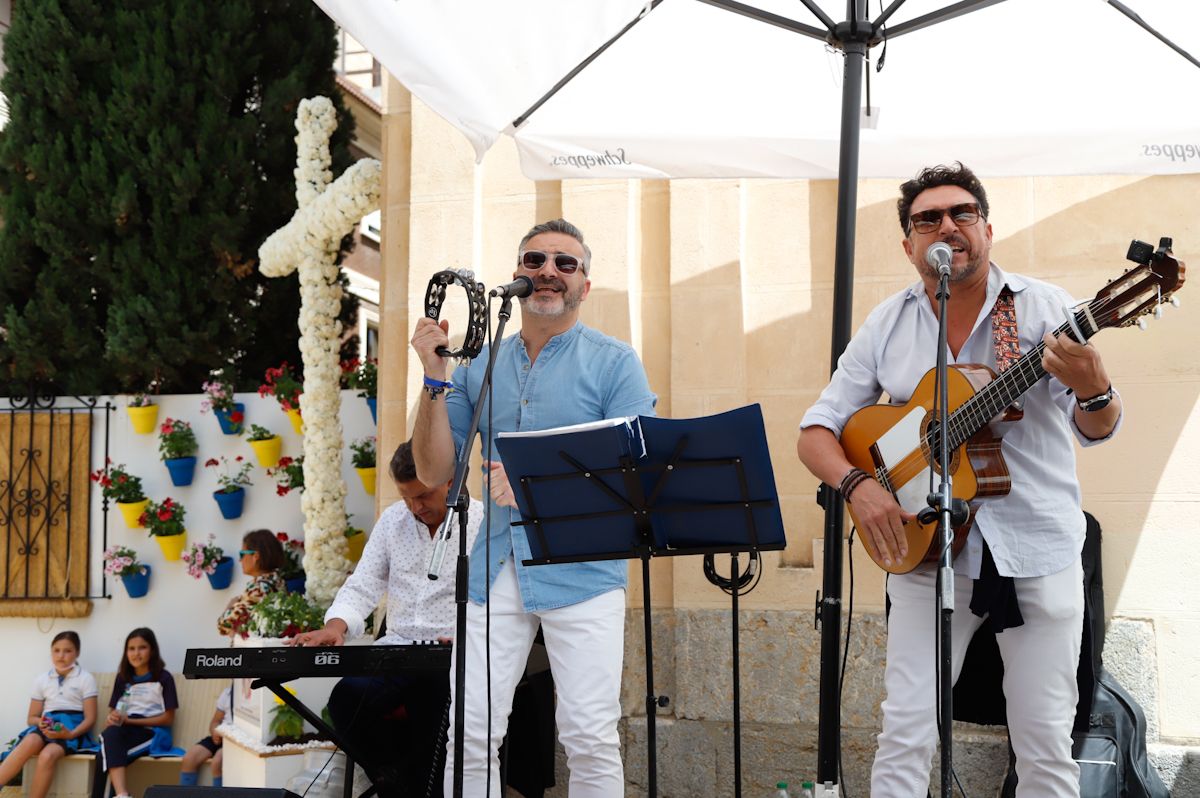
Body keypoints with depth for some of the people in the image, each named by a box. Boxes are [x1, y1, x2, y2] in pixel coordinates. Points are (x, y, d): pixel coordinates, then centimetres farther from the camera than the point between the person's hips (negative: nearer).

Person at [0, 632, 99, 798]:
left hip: (73, 727, -2)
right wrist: (40, 723, -9)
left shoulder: (86, 678, 5)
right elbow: (31, 717, 16)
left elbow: (90, 719, -1)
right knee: (31, 742, -35)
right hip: (47, 727, 3)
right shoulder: (41, 680, 16)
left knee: (47, 755, -35)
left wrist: (71, 734, -21)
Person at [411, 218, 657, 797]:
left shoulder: (614, 363, 1)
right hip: (496, 568, 3)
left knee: (590, 738, -6)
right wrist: (434, 378, -3)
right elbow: (434, 472, 9)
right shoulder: (479, 366, 12)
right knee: (470, 733, -1)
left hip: (583, 569, -3)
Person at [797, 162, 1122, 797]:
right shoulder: (886, 326, 4)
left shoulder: (1042, 308, -3)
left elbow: (1096, 431, -9)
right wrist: (858, 484, -15)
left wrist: (1092, 391, -32)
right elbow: (815, 433, 6)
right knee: (905, 732, -1)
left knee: (1046, 743, 4)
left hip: (1037, 551, -1)